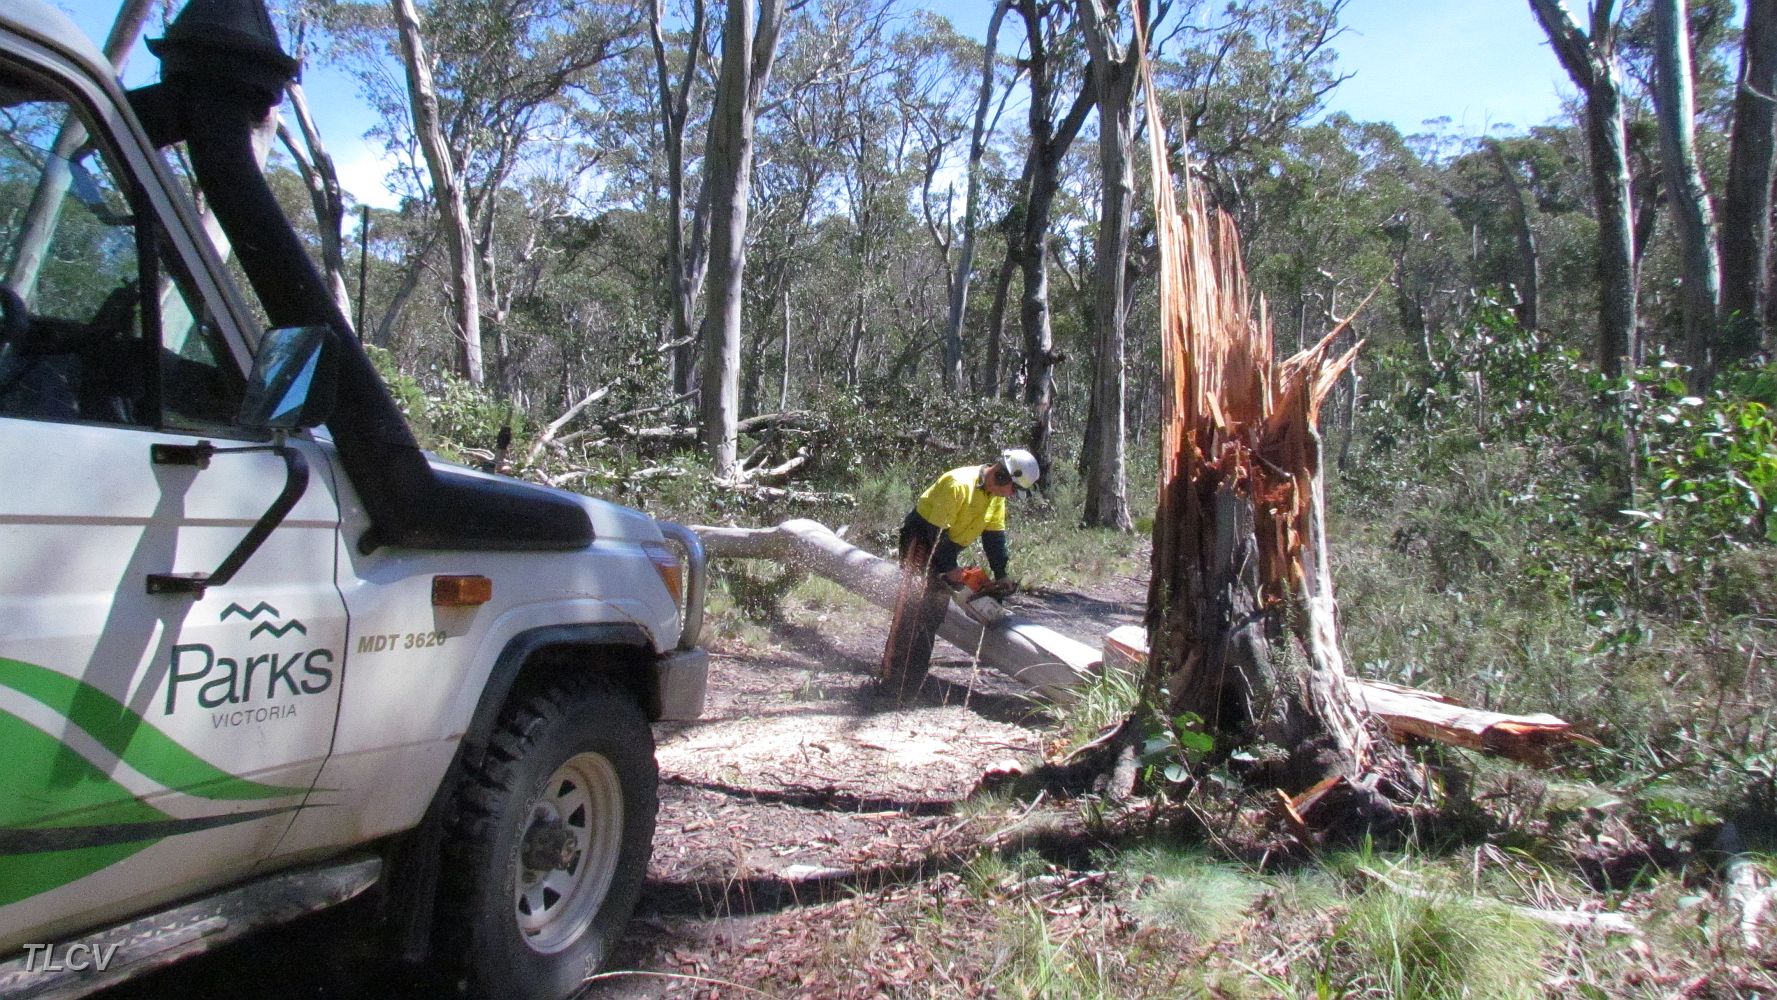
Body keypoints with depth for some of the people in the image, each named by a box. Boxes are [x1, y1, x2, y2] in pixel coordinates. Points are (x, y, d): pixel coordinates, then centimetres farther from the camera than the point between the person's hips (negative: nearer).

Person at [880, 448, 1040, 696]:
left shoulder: (996, 494, -2)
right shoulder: (958, 485, -30)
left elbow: (994, 535, 3)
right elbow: (937, 531, -27)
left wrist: (1001, 575, -1)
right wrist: (950, 569, -22)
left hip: (945, 548, 9)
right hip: (921, 538, -9)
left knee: (934, 610, 5)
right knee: (913, 603, -19)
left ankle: (915, 675, 11)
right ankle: (894, 676, -21)